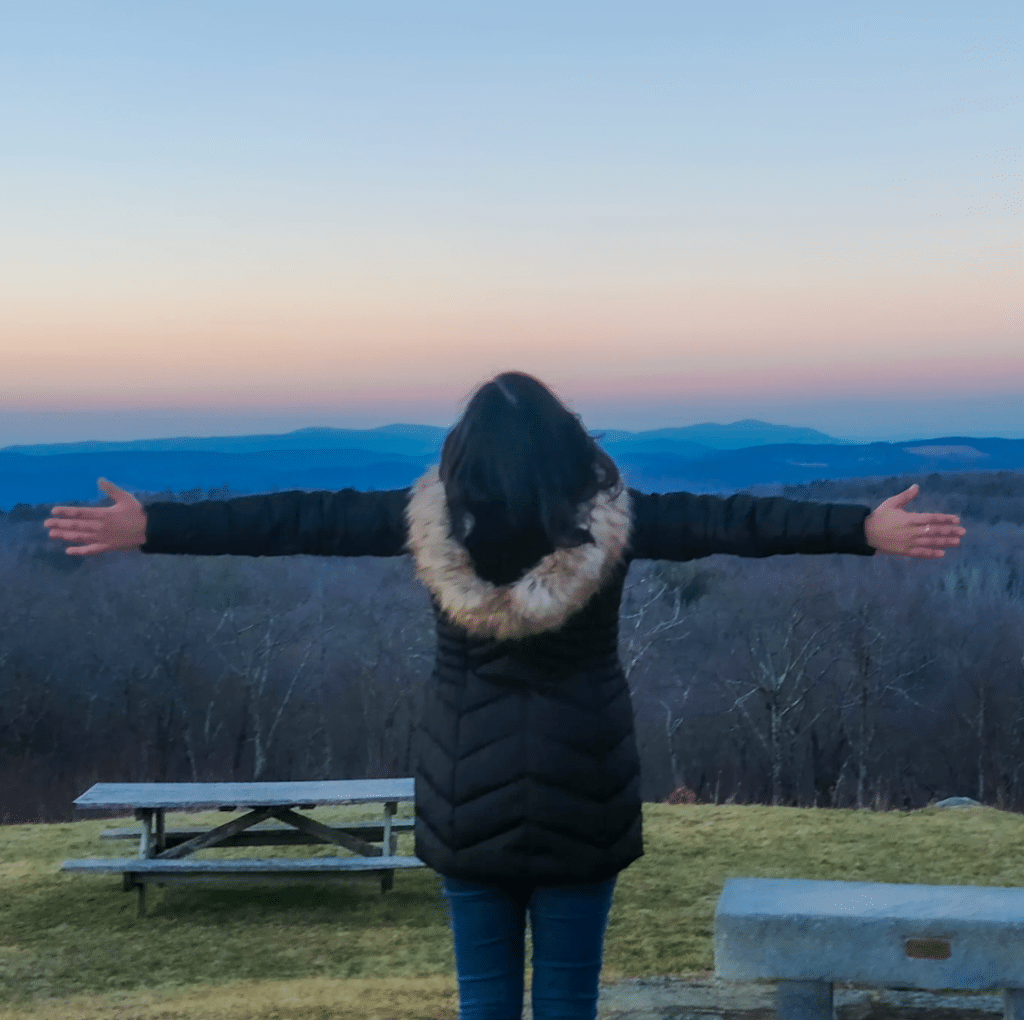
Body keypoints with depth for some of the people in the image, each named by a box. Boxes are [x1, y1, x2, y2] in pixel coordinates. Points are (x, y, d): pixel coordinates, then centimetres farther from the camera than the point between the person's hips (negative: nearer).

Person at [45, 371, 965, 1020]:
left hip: (470, 794, 1)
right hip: (581, 795, 0)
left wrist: (145, 527, -5)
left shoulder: (431, 521, -11)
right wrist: (871, 531, -10)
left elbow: (295, 521, -9)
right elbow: (736, 522, -13)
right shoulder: (614, 520, -12)